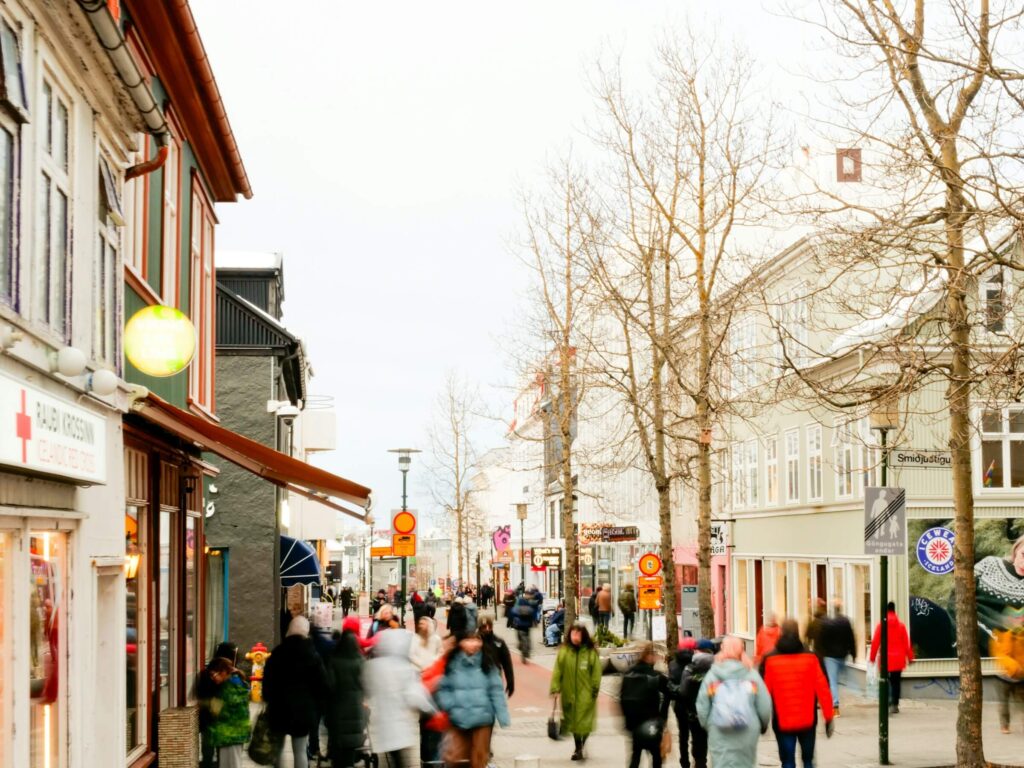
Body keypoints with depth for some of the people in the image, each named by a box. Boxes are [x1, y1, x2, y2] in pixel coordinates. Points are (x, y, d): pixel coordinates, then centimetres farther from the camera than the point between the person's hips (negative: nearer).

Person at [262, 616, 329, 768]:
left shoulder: (277, 653, -1)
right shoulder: (312, 654, -6)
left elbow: (267, 680, 3)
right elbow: (322, 683, -6)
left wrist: (269, 701, 14)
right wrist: (316, 704, 6)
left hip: (279, 706, 2)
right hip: (303, 708, -2)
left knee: (278, 747, 17)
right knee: (300, 751, 2)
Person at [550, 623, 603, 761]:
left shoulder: (591, 652, -8)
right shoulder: (563, 651, -4)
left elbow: (596, 673, -4)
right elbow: (557, 671, -3)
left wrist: (595, 690, -4)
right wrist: (555, 688, -10)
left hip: (585, 693, -2)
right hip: (569, 692, 2)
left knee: (584, 722, -4)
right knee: (573, 720, 11)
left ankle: (581, 748, 11)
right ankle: (578, 748, 24)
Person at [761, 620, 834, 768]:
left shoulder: (769, 660, -6)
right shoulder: (811, 658, -6)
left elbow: (765, 692, -4)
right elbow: (823, 689, -7)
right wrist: (828, 717, 1)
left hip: (782, 722, -1)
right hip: (807, 721, 1)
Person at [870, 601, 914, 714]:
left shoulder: (881, 625, -4)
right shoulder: (901, 625, -1)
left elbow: (875, 642, -3)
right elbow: (907, 642, 1)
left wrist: (872, 657, 5)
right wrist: (910, 657, 9)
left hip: (886, 659, -1)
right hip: (898, 659, 1)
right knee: (896, 682, 11)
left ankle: (889, 703, -11)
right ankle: (895, 705, 8)